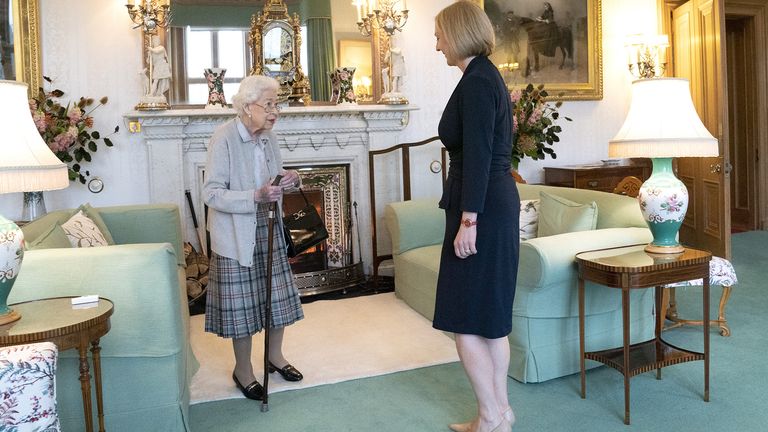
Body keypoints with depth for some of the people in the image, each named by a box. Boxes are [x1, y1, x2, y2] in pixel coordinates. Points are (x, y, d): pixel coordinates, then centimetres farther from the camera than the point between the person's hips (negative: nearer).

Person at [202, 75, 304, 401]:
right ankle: (243, 370, 24)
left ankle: (275, 356, 35)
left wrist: (288, 179, -7)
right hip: (236, 235, -7)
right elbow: (211, 194, -21)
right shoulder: (224, 138, -18)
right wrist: (256, 196, -32)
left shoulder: (267, 136, 3)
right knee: (242, 301, 4)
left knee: (277, 294, 14)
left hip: (267, 230, 7)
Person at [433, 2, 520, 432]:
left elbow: (477, 155, -20)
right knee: (490, 315, 14)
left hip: (482, 209, -10)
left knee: (464, 318, -2)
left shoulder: (476, 81, -13)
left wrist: (468, 220, -20)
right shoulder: (489, 76, 16)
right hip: (499, 203, 10)